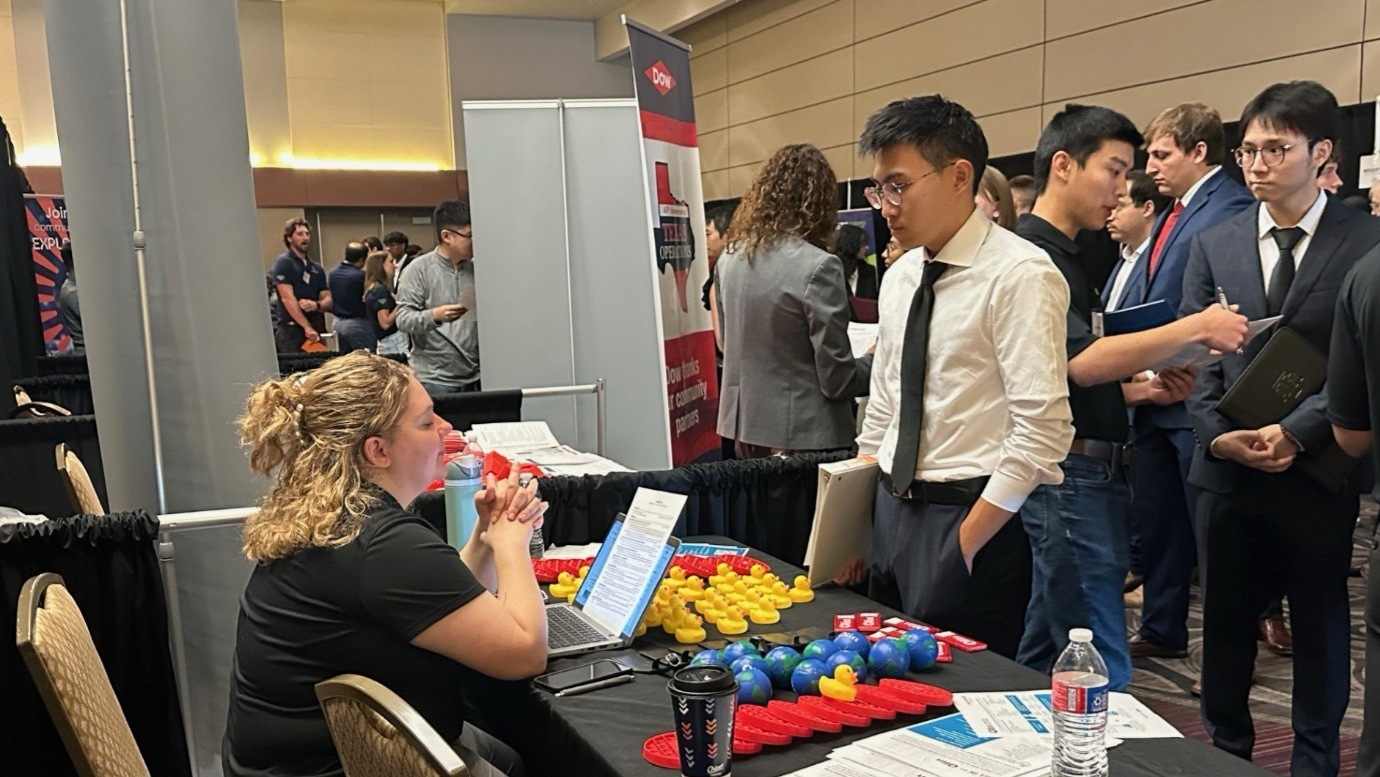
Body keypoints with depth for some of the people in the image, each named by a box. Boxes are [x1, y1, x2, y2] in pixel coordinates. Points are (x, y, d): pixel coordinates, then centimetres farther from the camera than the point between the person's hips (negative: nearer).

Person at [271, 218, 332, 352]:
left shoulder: (316, 268, 18)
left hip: (314, 330, 6)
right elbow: (287, 298, -11)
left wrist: (316, 305, -12)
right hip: (290, 330, -6)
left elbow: (328, 300, 14)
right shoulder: (283, 263, -1)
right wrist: (307, 327, -19)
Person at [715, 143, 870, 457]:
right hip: (800, 433, -6)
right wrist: (877, 360, 5)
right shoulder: (818, 267, -17)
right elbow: (837, 380, -14)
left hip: (743, 425, 6)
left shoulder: (729, 258, 3)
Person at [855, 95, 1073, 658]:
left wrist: (965, 544, -18)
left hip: (974, 520, -7)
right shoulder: (899, 277, 9)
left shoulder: (1019, 275, -15)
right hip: (892, 510, 7)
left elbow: (1043, 431, -20)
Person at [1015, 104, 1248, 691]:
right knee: (1101, 672, -7)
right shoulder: (1030, 254, -13)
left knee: (1044, 654, 16)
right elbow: (1079, 361, -23)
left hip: (1092, 474, 10)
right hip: (1070, 474, -10)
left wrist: (1145, 390, 7)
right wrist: (1195, 328, -21)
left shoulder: (1069, 257, 18)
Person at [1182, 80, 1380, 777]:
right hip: (1227, 467, 3)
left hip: (1319, 470, -3)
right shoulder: (1214, 245, 6)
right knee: (1226, 620, 13)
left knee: (1321, 625, 12)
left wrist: (1296, 432, -19)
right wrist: (1218, 433, -10)